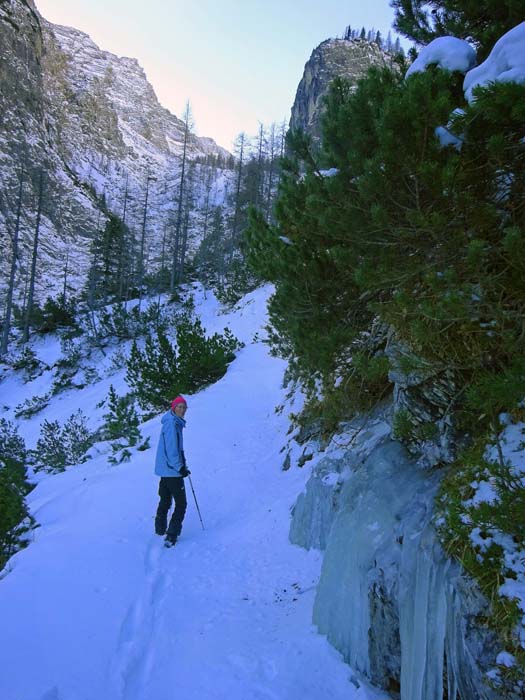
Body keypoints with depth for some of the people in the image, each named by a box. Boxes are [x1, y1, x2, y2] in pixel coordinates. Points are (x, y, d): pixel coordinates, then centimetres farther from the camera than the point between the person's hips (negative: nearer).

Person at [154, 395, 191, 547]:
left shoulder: (175, 422, 14)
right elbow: (171, 449, -23)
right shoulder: (172, 423, -17)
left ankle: (160, 529, 35)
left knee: (165, 500, 22)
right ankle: (171, 537, -7)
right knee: (181, 504, -4)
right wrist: (180, 467, -21)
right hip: (172, 470, -10)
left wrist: (182, 464, 23)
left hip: (165, 469, 10)